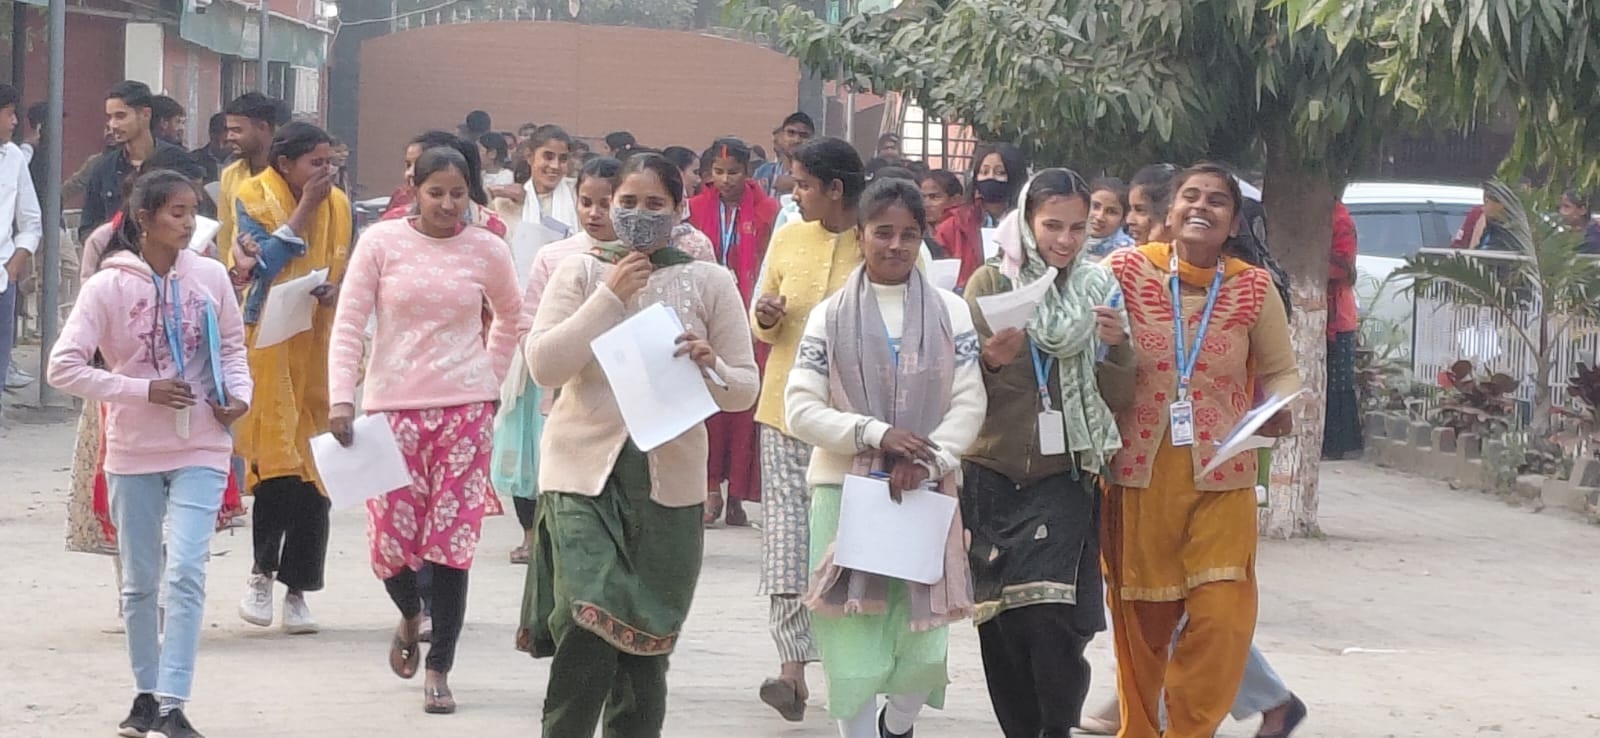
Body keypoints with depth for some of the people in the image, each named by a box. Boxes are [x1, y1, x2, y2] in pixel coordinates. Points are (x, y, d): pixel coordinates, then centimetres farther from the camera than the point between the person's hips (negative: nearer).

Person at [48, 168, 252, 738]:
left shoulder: (210, 277, -2)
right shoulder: (108, 287, -10)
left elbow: (232, 344, 14)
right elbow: (63, 367, -12)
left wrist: (238, 393, -6)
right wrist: (143, 391, -18)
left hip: (200, 450, 0)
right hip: (132, 452, 0)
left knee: (185, 573, -13)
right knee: (139, 582, 12)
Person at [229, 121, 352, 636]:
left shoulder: (336, 203, 9)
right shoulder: (254, 198, -3)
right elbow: (265, 264, -14)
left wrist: (335, 290, -7)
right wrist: (305, 208, -13)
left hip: (319, 346, 4)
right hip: (270, 340, -4)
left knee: (316, 468, 1)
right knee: (277, 461, -11)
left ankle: (298, 591, 8)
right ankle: (262, 572, 7)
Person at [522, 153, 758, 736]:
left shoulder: (709, 282, 5)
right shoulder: (580, 272, 3)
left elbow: (746, 386, 6)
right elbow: (544, 365, -7)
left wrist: (710, 367, -16)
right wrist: (610, 295, -12)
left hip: (669, 482, 2)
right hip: (584, 474, -2)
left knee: (647, 646, 8)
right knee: (588, 630, -18)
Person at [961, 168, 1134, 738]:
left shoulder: (1098, 289, 7)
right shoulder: (991, 283, 2)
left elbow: (1119, 399, 6)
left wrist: (1117, 347, -12)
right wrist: (990, 362, -21)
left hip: (1066, 477, 0)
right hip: (995, 474, 0)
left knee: (1051, 616, -15)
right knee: (1001, 621, 1)